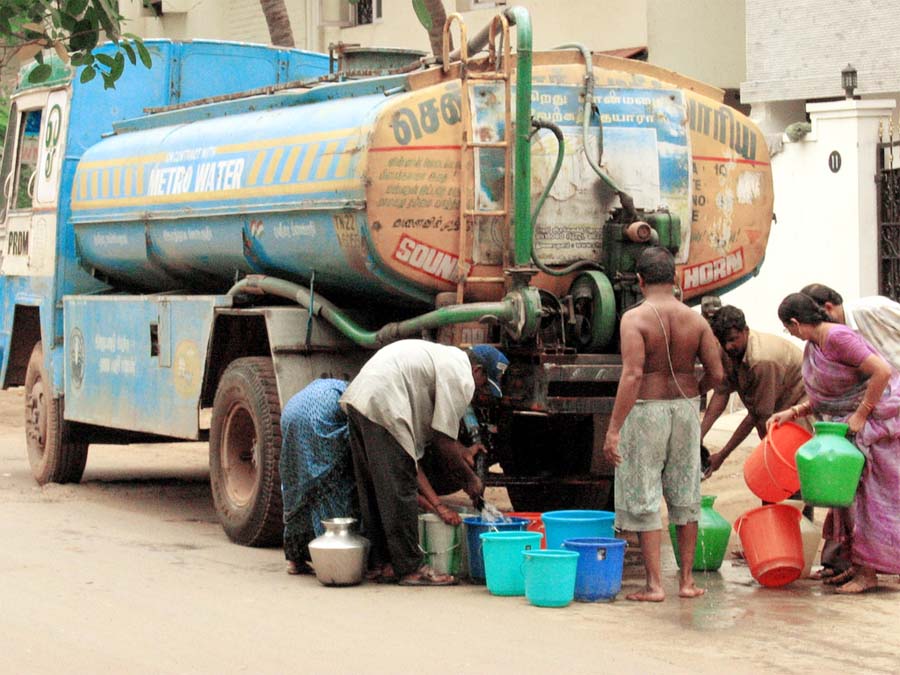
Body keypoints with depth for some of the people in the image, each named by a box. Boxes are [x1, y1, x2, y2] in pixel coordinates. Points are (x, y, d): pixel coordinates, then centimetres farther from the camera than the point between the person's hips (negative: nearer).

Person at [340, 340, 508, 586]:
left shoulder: (449, 358, 24)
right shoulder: (461, 379, -7)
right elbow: (443, 439, -5)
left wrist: (462, 451, 32)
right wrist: (470, 477, 6)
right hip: (382, 406, -11)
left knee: (372, 490, 16)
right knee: (399, 490, -5)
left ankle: (379, 562, 23)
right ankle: (410, 568, -1)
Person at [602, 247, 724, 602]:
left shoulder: (634, 319, -12)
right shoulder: (695, 320, 1)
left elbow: (631, 375, -21)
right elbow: (716, 374, 0)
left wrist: (613, 430, -20)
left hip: (645, 410, -4)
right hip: (685, 409, 4)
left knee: (644, 499, 2)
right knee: (685, 495, 14)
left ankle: (654, 584, 1)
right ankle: (687, 579, 18)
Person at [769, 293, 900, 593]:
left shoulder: (838, 338, -22)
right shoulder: (814, 347, 7)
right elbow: (825, 399, 12)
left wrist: (860, 415, -23)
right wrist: (794, 412, 1)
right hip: (851, 423, 10)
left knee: (870, 494, -7)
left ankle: (868, 572, -1)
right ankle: (857, 565, 20)